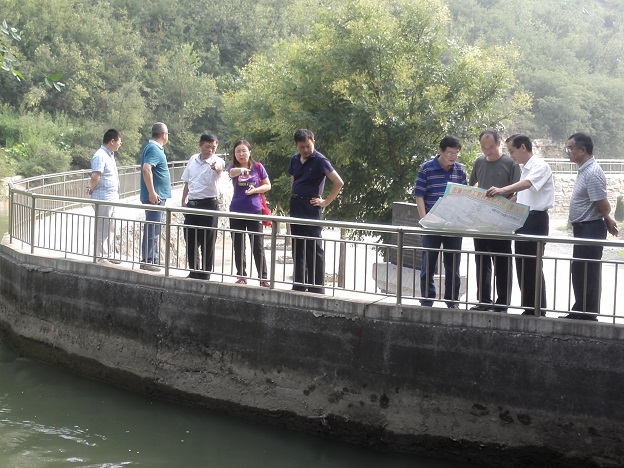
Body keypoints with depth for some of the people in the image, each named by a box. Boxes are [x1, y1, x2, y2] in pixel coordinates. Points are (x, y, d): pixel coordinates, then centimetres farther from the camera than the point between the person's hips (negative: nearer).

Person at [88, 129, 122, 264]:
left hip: (112, 198, 10)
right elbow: (95, 176, -28)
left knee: (107, 229, 15)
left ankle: (106, 255, 23)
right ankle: (101, 257, 2)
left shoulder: (110, 155, 16)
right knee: (102, 228, -3)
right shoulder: (100, 156, -17)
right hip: (103, 198, -10)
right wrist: (92, 189, -12)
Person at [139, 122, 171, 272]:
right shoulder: (153, 149, -15)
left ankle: (153, 259, 23)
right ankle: (147, 261, -6)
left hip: (157, 196, 11)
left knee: (154, 229, 16)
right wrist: (152, 192, -29)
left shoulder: (155, 148, 16)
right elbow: (146, 169, -28)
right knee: (152, 229, -8)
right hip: (155, 196, -11)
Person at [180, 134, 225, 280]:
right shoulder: (193, 159, 7)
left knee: (207, 243, 1)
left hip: (209, 205, -5)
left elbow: (219, 167, -36)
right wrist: (183, 202, 14)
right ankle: (194, 272, 26)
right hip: (192, 204, 5)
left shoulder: (217, 161, -9)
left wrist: (216, 167, -59)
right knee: (190, 241, 12)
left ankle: (205, 275, 11)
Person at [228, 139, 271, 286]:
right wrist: (240, 170, -49)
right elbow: (232, 172, -25)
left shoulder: (258, 167, 1)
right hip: (237, 212, 1)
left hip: (255, 212, -1)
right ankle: (241, 277, 17)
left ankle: (263, 278, 3)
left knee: (258, 247, -1)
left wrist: (255, 190, -13)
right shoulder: (233, 168, 0)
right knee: (238, 247, 7)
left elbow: (268, 185, 7)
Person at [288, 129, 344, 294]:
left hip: (311, 209, -7)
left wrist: (326, 202, -12)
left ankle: (317, 288, -2)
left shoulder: (320, 160, -11)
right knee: (297, 248, 12)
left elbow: (339, 183, -14)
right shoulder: (295, 160, 9)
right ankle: (299, 285, 20)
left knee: (314, 249, -5)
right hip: (295, 208, 7)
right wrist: (293, 197, 14)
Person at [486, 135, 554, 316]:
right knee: (522, 267, 10)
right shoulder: (525, 169, 17)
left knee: (533, 268, -6)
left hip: (536, 221, -9)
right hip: (523, 220, 9)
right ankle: (528, 309, 16)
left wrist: (502, 190, -46)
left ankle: (538, 311, -1)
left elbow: (527, 184, -32)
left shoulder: (540, 166, -12)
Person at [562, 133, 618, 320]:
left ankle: (588, 315, 4)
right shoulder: (585, 170, 11)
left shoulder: (592, 173, -21)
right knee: (579, 272, 16)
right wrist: (608, 220, 15)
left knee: (587, 273, -3)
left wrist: (607, 220, -3)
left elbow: (603, 204, -21)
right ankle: (579, 312, 25)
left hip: (590, 229, -10)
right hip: (583, 228, 10)